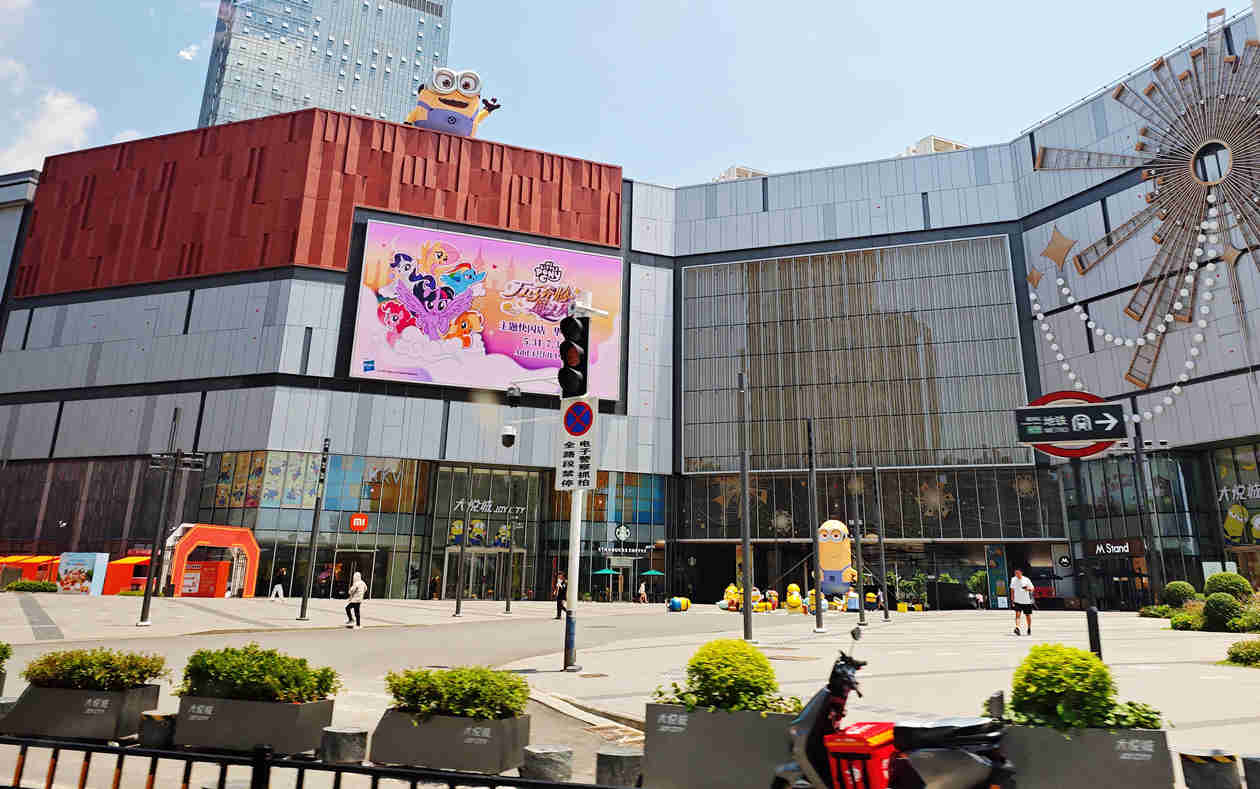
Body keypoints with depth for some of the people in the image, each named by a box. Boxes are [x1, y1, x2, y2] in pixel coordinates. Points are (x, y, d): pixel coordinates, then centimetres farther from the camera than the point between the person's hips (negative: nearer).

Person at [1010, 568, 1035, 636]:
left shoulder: (1026, 580, -4)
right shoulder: (1013, 580, 3)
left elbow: (1032, 588, 2)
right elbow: (1012, 590, 11)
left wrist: (1028, 589, -22)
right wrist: (1012, 600, 9)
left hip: (1026, 601, 0)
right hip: (1017, 601, 1)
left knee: (1028, 615, 10)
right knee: (1017, 614, -16)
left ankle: (1029, 629, 29)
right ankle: (1017, 628, -26)